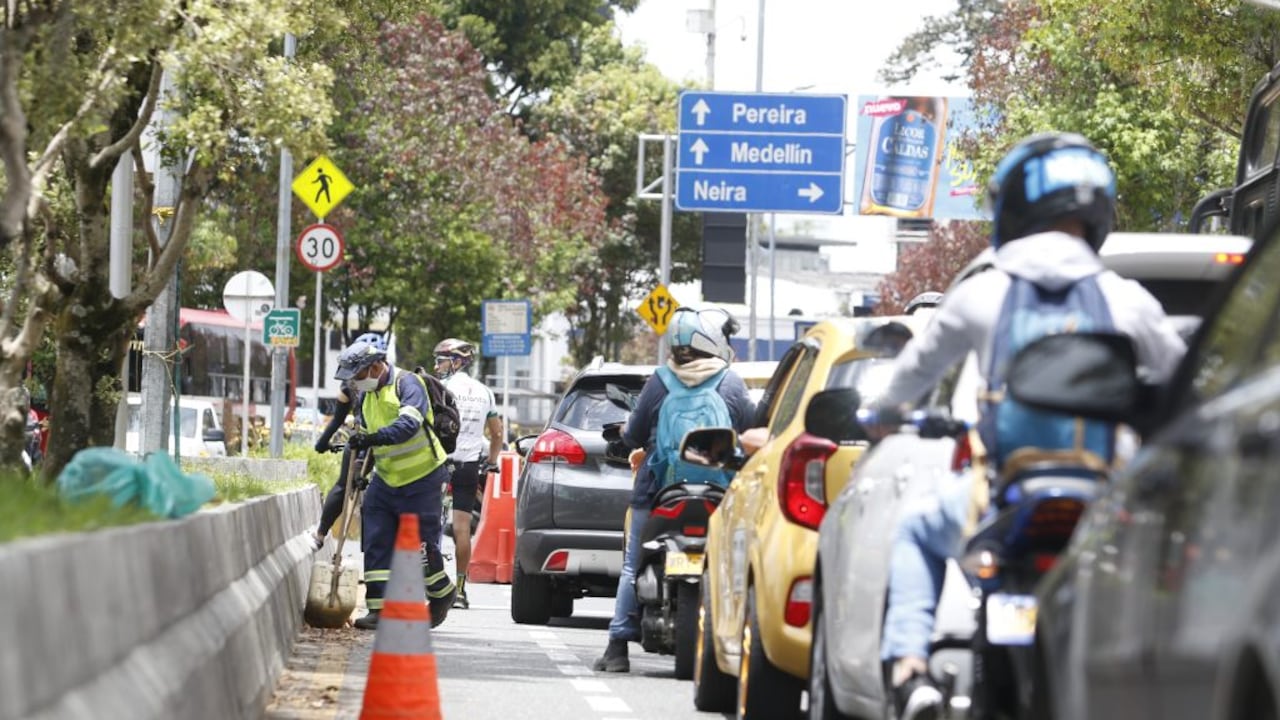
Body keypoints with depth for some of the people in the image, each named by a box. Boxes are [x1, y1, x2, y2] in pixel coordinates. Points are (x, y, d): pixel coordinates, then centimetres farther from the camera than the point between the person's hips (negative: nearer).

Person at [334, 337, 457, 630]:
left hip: (421, 478, -7)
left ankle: (443, 594, 25)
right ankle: (378, 609, -3)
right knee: (376, 543, -3)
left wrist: (373, 438, -43)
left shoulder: (407, 383, -16)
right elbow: (363, 435, 22)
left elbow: (408, 425, -32)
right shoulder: (367, 394, 10)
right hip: (385, 479, 7)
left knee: (422, 544, 0)